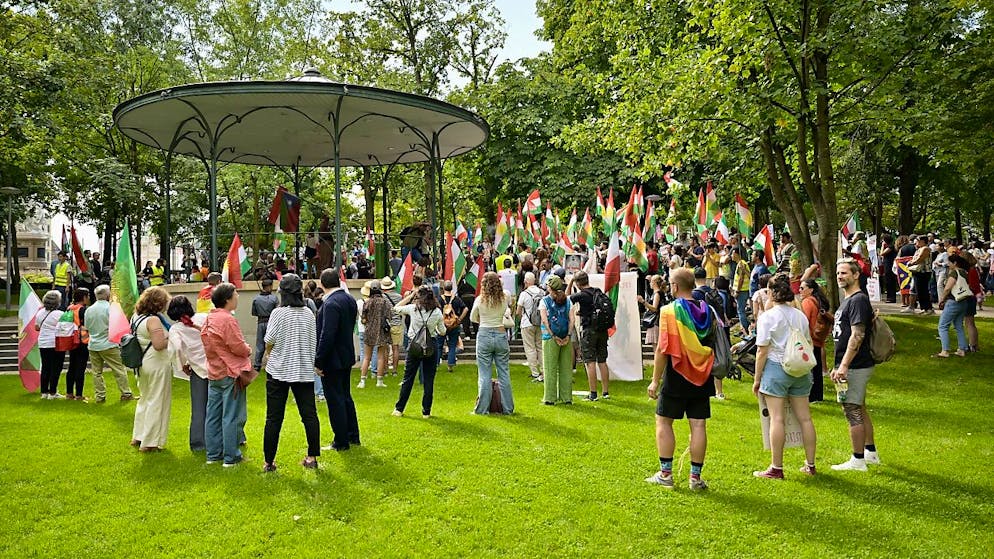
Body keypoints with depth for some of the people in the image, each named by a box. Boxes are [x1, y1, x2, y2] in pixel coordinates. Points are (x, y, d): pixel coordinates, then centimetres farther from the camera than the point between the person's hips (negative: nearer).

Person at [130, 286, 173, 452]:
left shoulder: (136, 317, 7)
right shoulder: (153, 320, -20)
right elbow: (159, 345, -27)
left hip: (142, 363, 9)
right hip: (157, 364, -9)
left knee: (145, 399, 23)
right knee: (157, 402, 2)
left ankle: (138, 436, 33)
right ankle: (150, 442, 8)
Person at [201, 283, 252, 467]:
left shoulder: (208, 319, 9)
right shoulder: (227, 319, -19)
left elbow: (207, 344, 15)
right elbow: (238, 347, -21)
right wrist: (248, 350, 0)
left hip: (213, 372, 9)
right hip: (230, 373, -9)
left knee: (213, 415, 13)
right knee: (232, 416, -2)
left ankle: (213, 454, 20)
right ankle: (231, 457, 3)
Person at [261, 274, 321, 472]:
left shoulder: (278, 313, -11)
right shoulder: (308, 313, 2)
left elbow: (269, 342, -7)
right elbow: (313, 342, 8)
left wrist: (267, 355, 13)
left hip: (279, 370, -3)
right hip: (304, 370, 3)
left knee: (274, 418, 3)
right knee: (309, 414, 7)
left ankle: (269, 461, 8)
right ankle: (312, 457, 10)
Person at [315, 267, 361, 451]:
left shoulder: (331, 304, -22)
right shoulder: (350, 299, 5)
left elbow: (327, 336, -25)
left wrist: (318, 362, -19)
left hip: (332, 360, -9)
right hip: (347, 356, 9)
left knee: (335, 401, 1)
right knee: (345, 396, 20)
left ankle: (341, 442, 10)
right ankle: (353, 435, 29)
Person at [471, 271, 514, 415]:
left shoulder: (480, 300, -6)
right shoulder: (505, 297, -3)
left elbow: (473, 318, 8)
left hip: (484, 335, -2)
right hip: (501, 335, 2)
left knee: (484, 375, 2)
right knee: (504, 373, 8)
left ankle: (483, 408, 6)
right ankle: (507, 408, 13)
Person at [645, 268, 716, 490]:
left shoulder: (669, 311, -12)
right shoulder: (707, 311, 4)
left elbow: (663, 349, -14)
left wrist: (655, 380, -8)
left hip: (677, 376, -5)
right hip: (702, 378, 5)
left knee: (663, 422, 8)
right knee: (698, 425, 6)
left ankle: (665, 474, 10)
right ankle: (695, 476, 10)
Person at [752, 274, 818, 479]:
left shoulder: (767, 317, -9)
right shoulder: (801, 316, 8)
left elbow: (762, 351, -10)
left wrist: (757, 379, -3)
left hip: (776, 368, -6)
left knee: (777, 419, -4)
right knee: (805, 417, 10)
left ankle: (776, 468, 0)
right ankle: (810, 465, 18)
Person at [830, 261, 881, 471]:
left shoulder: (858, 300, -16)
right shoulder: (847, 300, 16)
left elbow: (857, 336, -23)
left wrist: (844, 366, -25)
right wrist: (837, 366, 20)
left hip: (856, 367, -10)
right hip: (852, 367, 10)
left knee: (852, 411, -5)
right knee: (860, 409, 17)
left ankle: (858, 460, 3)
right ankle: (871, 452, 28)